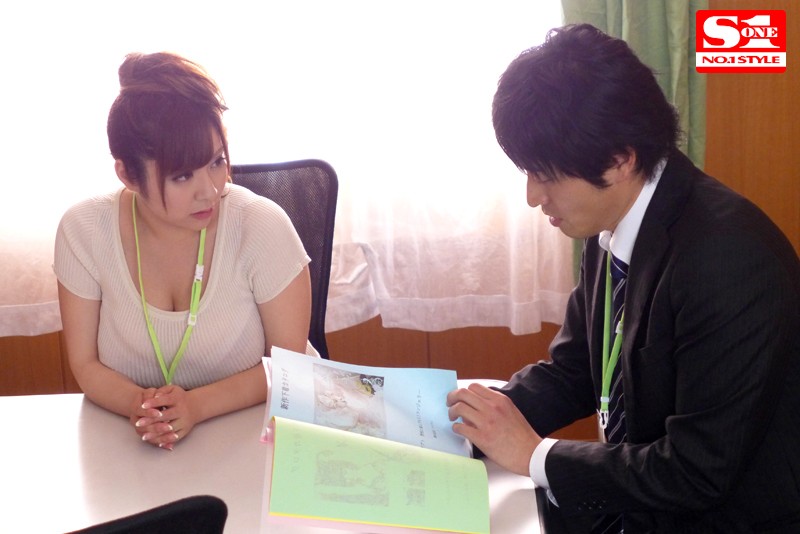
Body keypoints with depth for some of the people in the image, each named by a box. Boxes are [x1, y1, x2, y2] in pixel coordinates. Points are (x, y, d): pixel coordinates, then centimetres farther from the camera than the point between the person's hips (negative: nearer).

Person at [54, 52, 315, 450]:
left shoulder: (262, 226, -15)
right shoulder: (82, 231, -9)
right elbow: (86, 365, -1)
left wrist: (197, 405, -21)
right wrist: (138, 405, -21)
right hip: (138, 448, 3)